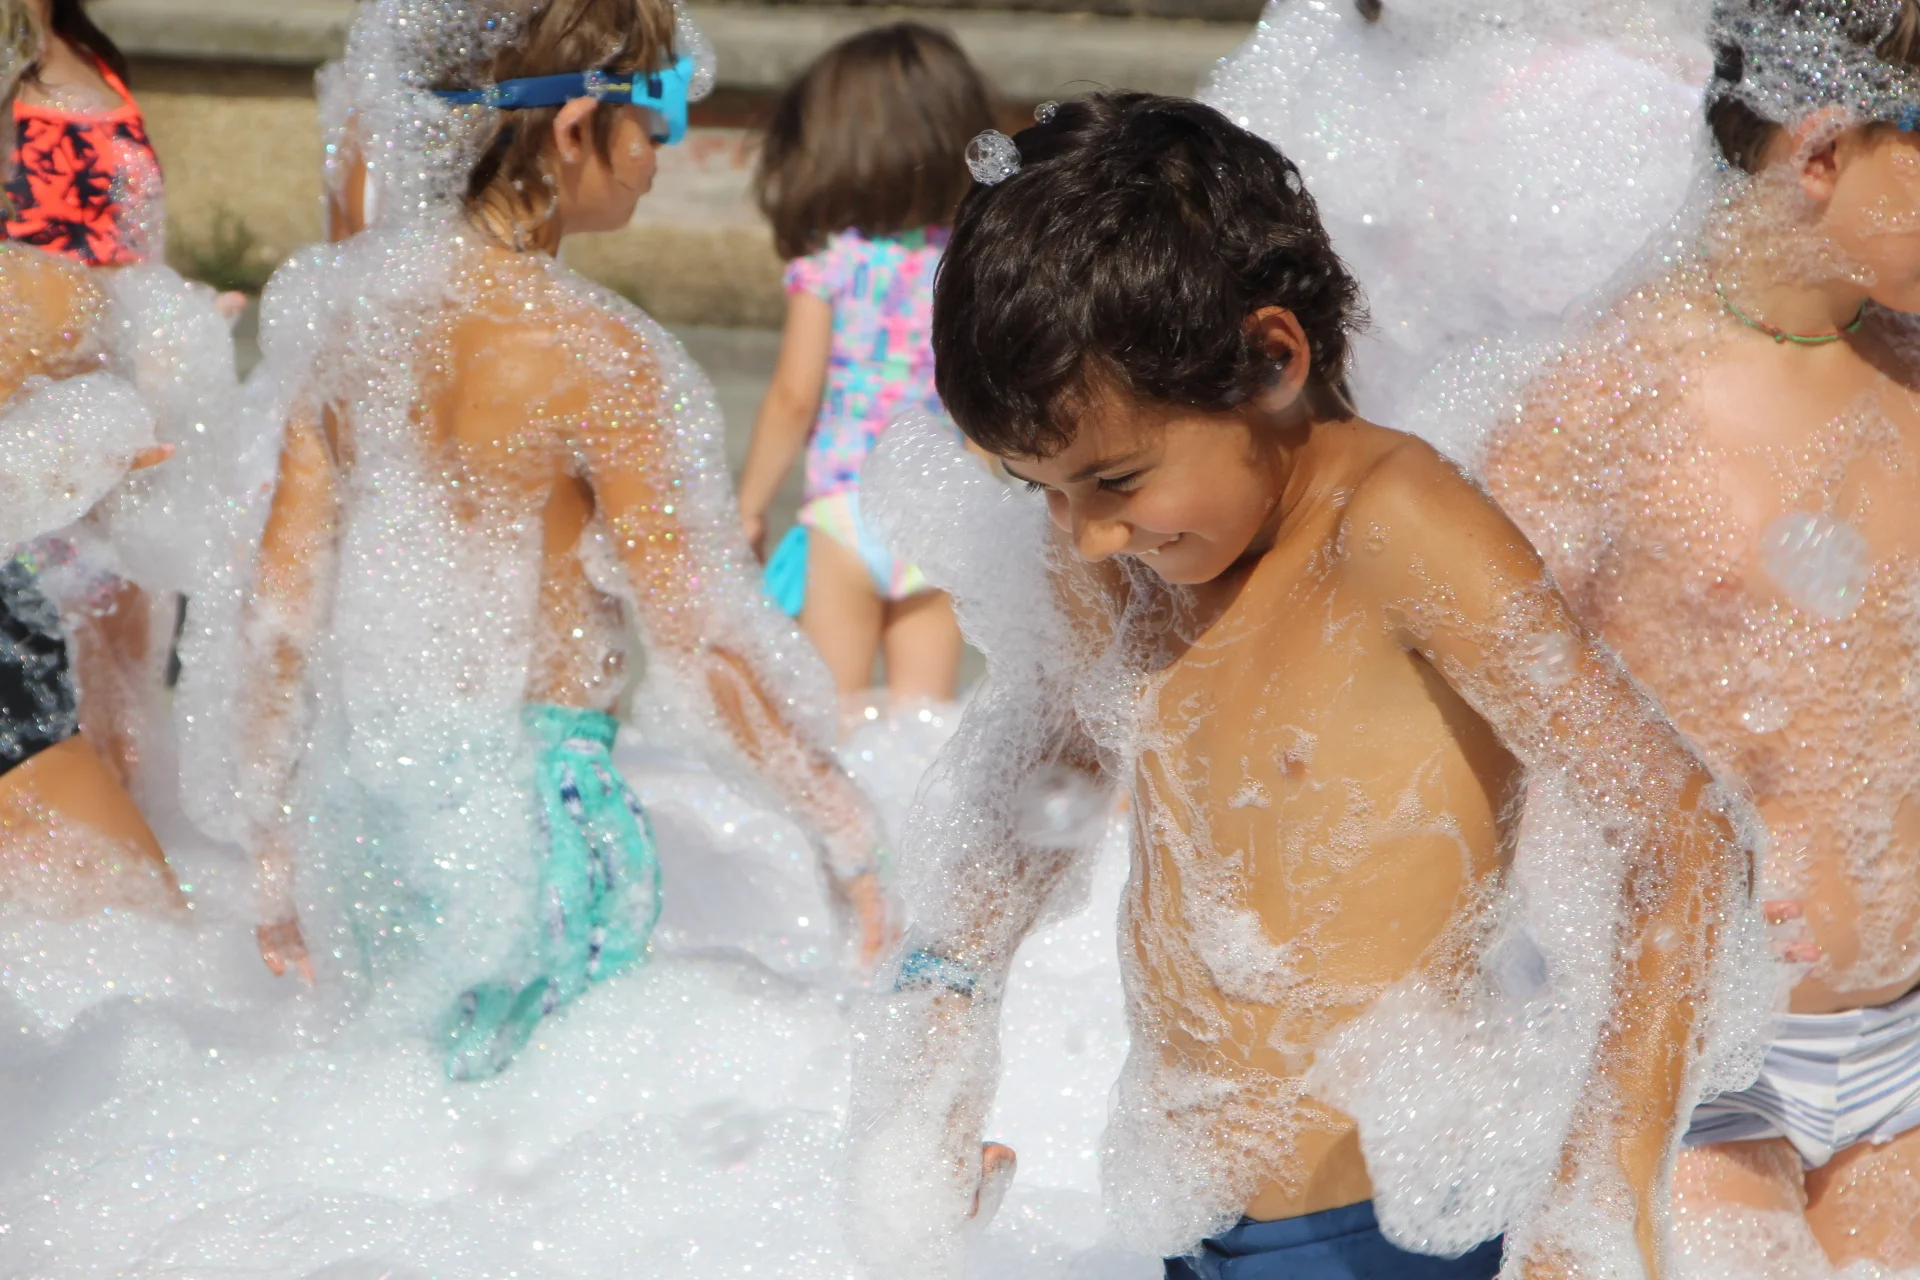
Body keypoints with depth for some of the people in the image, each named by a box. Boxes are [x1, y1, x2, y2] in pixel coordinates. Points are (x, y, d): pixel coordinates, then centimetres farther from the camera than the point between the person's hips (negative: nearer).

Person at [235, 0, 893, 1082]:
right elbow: (697, 647, -15)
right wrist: (846, 825, -4)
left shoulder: (347, 309, 0)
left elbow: (285, 598, 7)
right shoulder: (592, 354, -18)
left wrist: (274, 838, 17)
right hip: (532, 786, -7)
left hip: (361, 780, 7)